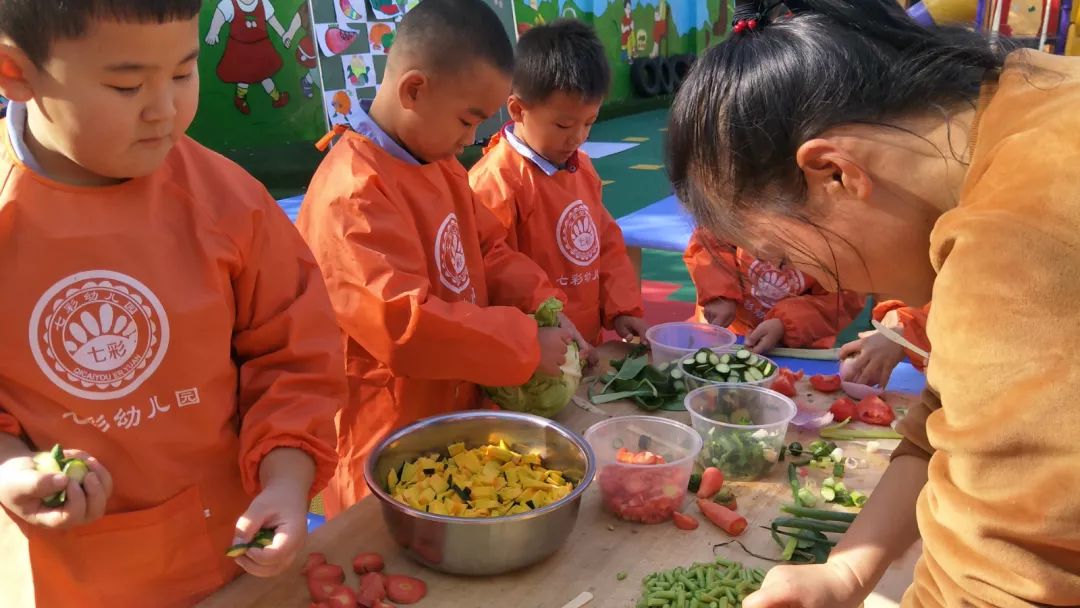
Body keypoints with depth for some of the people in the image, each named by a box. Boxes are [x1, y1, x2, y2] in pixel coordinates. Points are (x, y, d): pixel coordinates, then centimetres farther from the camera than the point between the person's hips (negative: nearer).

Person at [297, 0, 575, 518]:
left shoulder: (440, 167, 5)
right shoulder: (355, 194, -25)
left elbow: (488, 249, 13)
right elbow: (404, 324, -31)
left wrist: (541, 304, -5)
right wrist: (527, 346, -23)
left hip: (454, 419, 9)